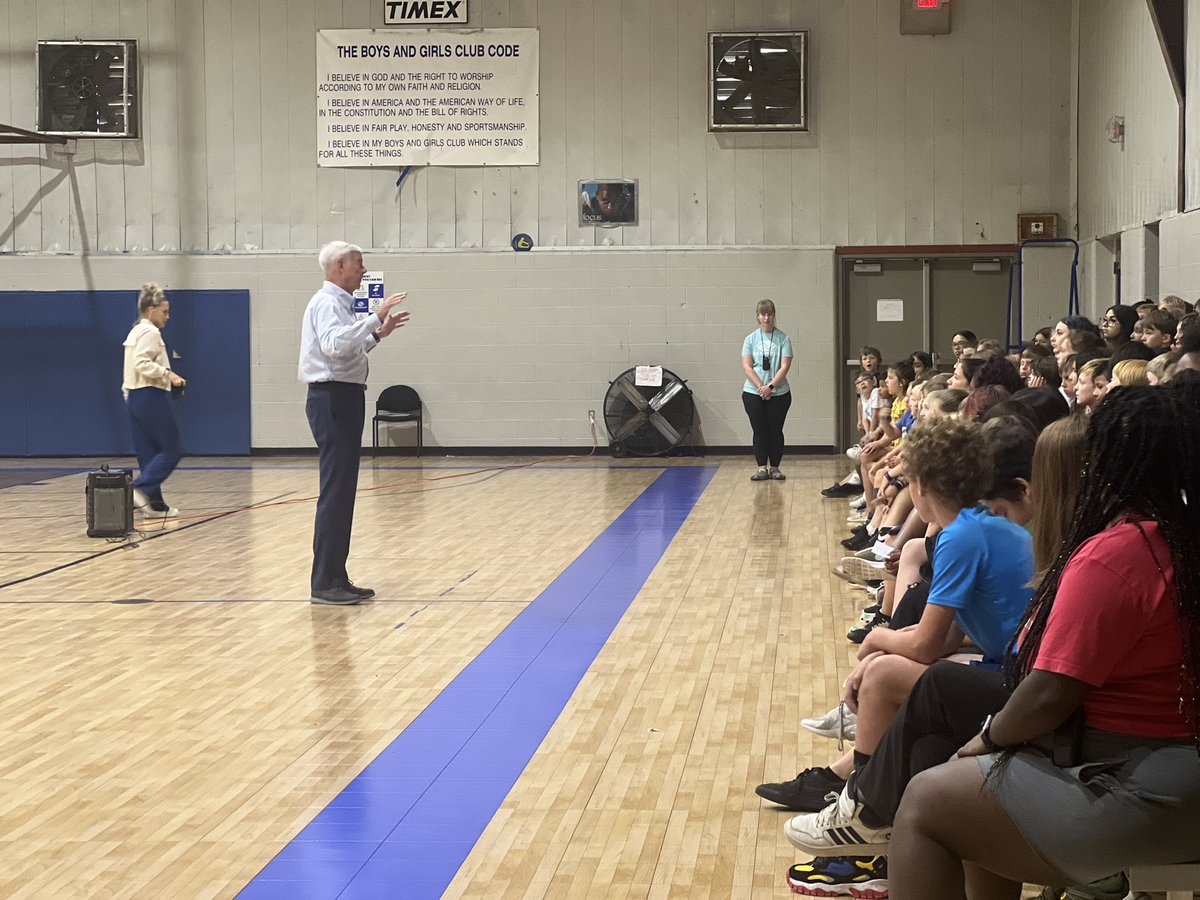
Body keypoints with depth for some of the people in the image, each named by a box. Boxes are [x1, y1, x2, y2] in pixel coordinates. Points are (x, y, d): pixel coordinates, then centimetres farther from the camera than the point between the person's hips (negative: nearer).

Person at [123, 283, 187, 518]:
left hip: (134, 397, 10)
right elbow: (142, 364, -23)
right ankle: (140, 489, -15)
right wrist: (167, 373, -24)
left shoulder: (136, 331, 18)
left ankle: (155, 504, 8)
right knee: (172, 450, -4)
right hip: (151, 397, -10)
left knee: (149, 453, 9)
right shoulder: (150, 332, -11)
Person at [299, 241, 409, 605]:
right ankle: (324, 583, -9)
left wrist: (379, 334, 21)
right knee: (336, 492, -11)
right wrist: (375, 319, -33)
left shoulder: (340, 303, 19)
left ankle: (336, 578, 17)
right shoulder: (327, 303, -13)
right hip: (332, 399, -11)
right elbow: (334, 345, -32)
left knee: (342, 492, 12)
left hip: (345, 400, 11)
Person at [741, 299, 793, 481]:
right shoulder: (751, 339, 4)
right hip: (753, 393, 1)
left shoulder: (783, 339, 0)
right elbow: (746, 366, -2)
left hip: (779, 393, -1)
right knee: (760, 431, 3)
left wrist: (770, 386, -16)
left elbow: (785, 366, -7)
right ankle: (762, 468, 6)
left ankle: (775, 468, 12)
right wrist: (761, 387, -12)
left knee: (775, 430, 5)